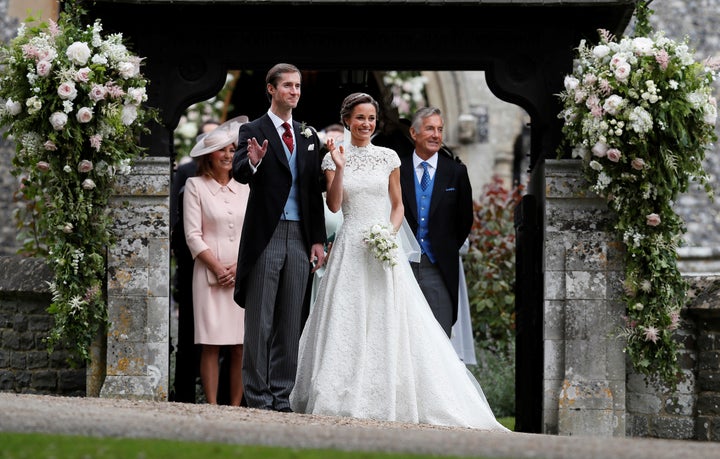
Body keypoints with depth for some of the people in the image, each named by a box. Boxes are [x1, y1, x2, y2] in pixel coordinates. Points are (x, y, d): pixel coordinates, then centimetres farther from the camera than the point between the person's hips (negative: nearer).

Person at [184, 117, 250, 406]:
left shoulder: (245, 188, 13)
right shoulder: (195, 186, 4)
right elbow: (193, 235, -1)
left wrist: (240, 267, -5)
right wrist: (218, 268, -9)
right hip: (210, 275, -3)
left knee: (241, 346, -1)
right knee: (211, 345, -6)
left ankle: (236, 406, 2)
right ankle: (212, 407, -4)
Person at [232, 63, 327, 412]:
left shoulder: (309, 136, 14)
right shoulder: (253, 131, 0)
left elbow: (315, 193, 14)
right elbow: (239, 173, -16)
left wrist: (318, 240, 8)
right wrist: (252, 163, -39)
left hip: (300, 237, 4)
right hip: (265, 236, -4)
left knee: (291, 322, 6)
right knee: (259, 321, -1)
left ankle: (281, 396, 11)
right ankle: (258, 397, 3)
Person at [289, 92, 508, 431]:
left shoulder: (388, 158, 7)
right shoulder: (334, 157, 5)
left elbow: (398, 205, 10)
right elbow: (334, 205, -4)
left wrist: (390, 233, -7)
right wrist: (339, 168, -14)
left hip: (384, 247, 1)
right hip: (350, 248, -1)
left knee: (388, 323, -3)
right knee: (348, 322, -3)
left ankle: (389, 400, 2)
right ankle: (346, 399, 3)